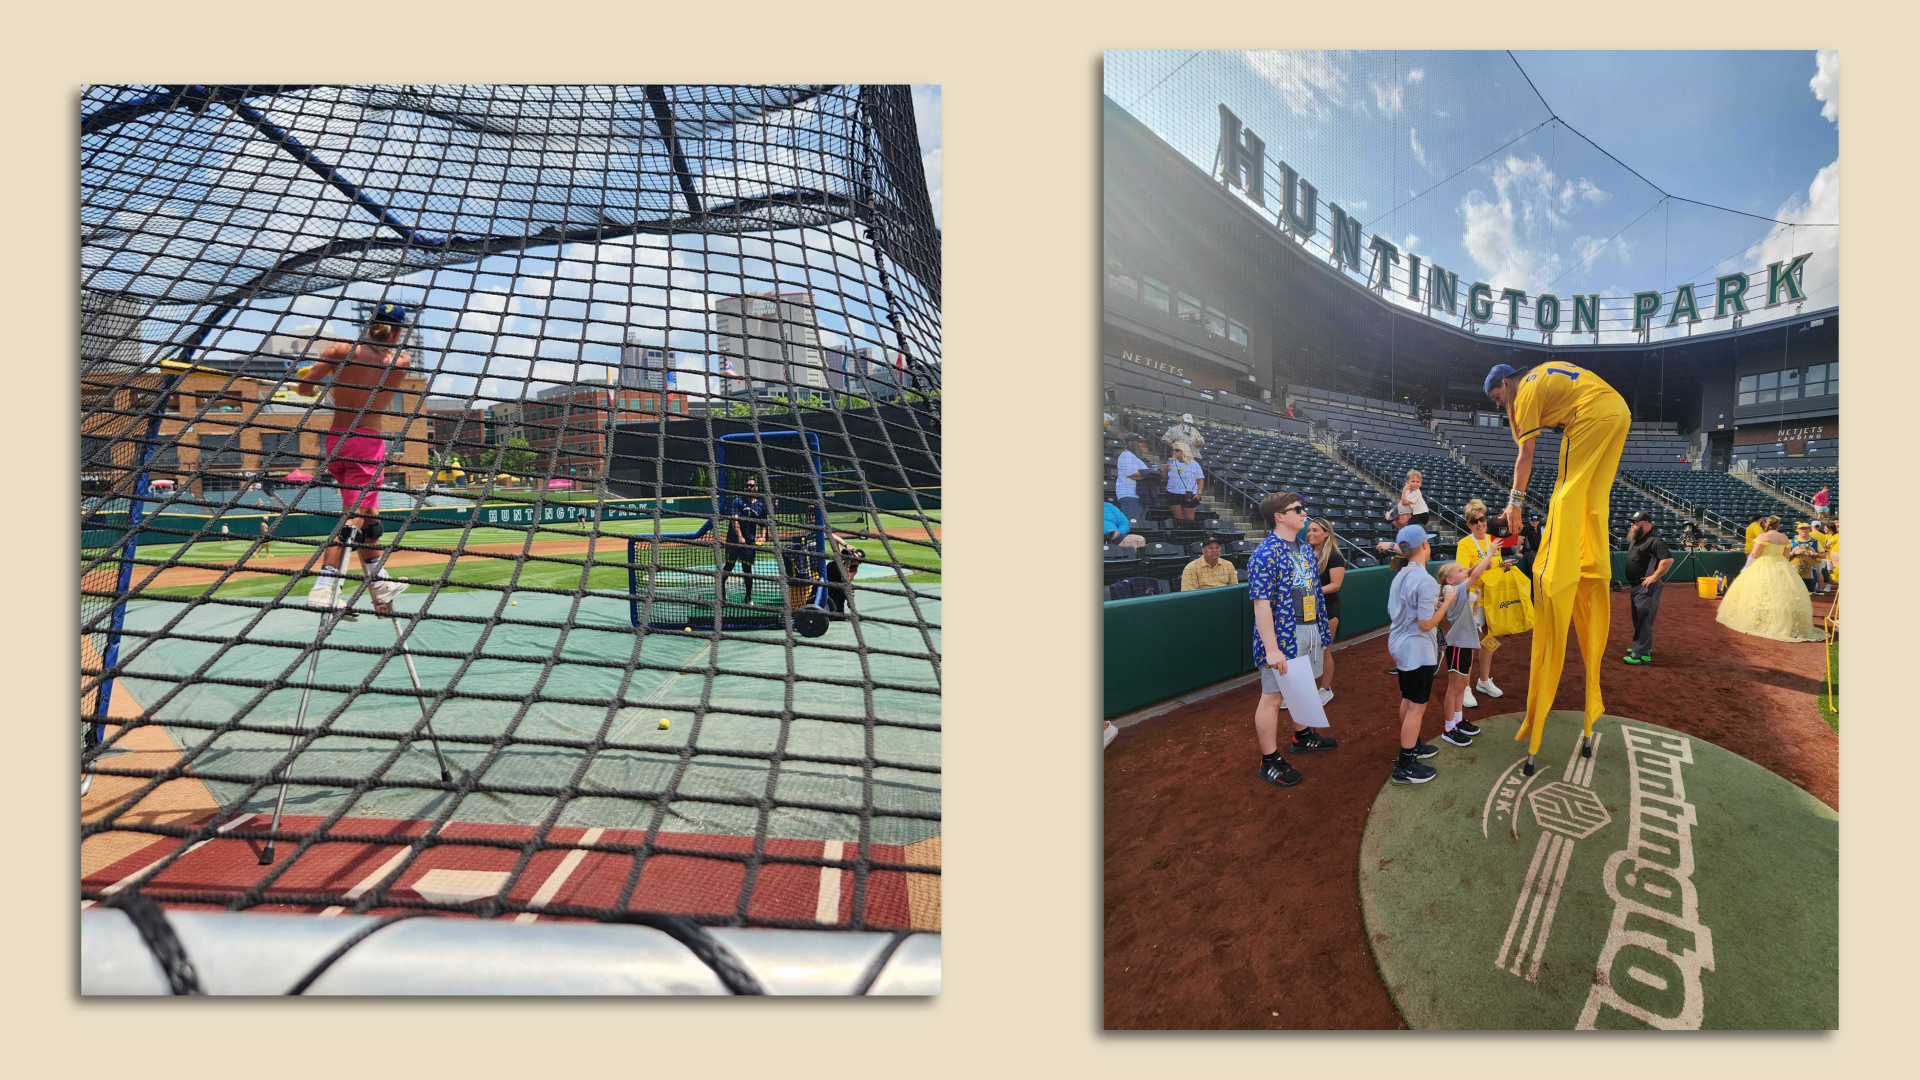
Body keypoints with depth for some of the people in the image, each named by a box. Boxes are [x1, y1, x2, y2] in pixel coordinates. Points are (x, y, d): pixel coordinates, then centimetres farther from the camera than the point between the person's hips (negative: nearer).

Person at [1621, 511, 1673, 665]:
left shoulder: (1654, 541, -17)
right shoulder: (1634, 541, 14)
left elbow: (1668, 559, -27)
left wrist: (1654, 577, -23)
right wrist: (1629, 587, 20)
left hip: (1646, 588, -10)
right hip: (1635, 587, 10)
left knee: (1643, 620, -10)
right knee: (1638, 619, 18)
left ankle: (1642, 654, -11)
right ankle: (1643, 647, 30)